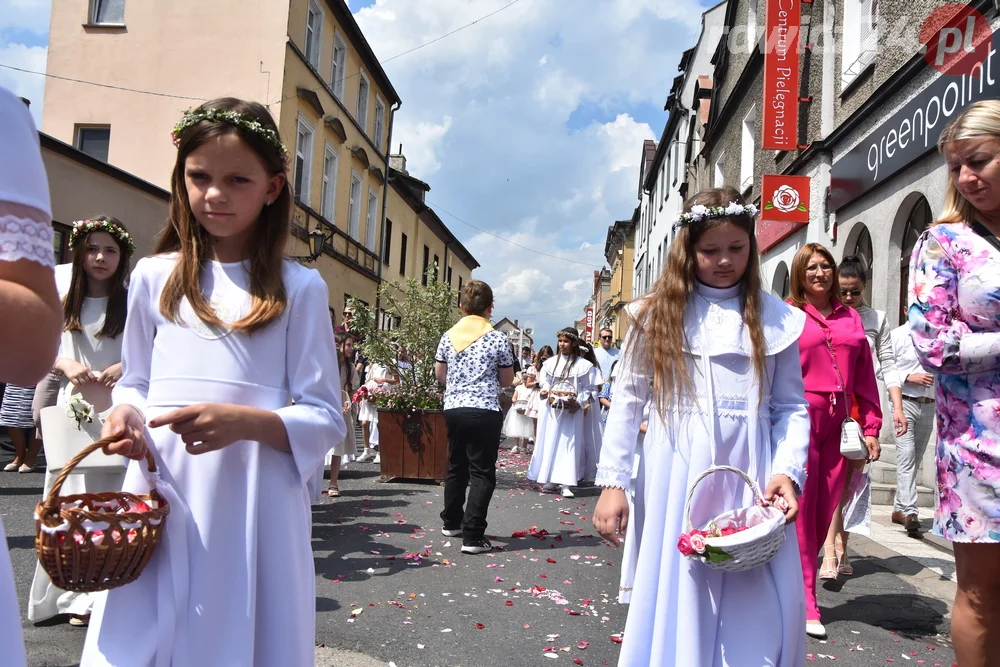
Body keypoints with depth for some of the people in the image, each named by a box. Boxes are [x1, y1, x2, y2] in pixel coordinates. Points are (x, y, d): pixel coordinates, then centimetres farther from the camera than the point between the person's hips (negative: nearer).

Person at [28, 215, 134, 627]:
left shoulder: (132, 303, 0)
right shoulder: (64, 304, 8)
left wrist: (126, 367, -15)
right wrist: (66, 366, -7)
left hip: (117, 412, -2)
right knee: (73, 497, 4)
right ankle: (78, 594, 14)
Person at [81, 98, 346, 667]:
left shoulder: (299, 288, -1)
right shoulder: (154, 277, 8)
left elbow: (326, 418, -2)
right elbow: (136, 381, 18)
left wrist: (244, 421, -19)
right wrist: (128, 412, -5)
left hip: (254, 509, -2)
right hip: (159, 501, 3)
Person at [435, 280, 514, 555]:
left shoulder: (448, 336, 4)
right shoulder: (497, 338, -7)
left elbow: (439, 375, 14)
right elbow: (507, 380, 1)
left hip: (453, 409, 5)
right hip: (484, 411, -5)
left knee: (456, 466, 19)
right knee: (482, 473, -1)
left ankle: (452, 522, 32)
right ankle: (472, 536, -5)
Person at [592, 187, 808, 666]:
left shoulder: (776, 320, 7)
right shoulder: (658, 313, 4)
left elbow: (792, 406, 5)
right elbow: (627, 401, 2)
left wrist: (787, 471, -10)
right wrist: (612, 482, -3)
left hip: (750, 482, 1)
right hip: (675, 481, 0)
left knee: (758, 615, 3)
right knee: (674, 605, 7)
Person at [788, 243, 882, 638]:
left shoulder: (851, 318, 15)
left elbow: (865, 376, 14)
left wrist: (870, 426, 8)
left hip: (838, 423, 4)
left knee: (826, 510, 6)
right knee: (801, 511, -2)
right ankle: (805, 602, 7)